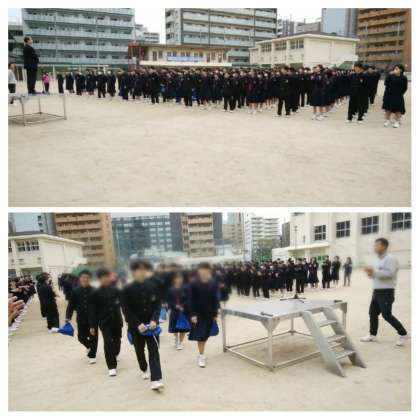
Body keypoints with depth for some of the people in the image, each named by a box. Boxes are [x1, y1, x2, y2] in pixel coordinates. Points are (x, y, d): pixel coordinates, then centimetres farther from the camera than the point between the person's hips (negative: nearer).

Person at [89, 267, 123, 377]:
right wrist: (92, 326, -5)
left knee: (117, 340, 17)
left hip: (116, 320, 3)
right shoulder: (95, 293, -6)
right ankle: (111, 366, -1)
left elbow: (122, 303, 4)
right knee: (108, 342, -10)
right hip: (104, 322, -3)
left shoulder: (115, 290, -1)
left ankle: (114, 355, 47)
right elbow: (92, 310, -4)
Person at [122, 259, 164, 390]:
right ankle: (144, 369, 43)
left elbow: (157, 305, -1)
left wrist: (154, 320, -16)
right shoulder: (128, 289, -9)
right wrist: (138, 324, -19)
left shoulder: (153, 286, -2)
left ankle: (155, 379, -10)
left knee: (154, 350, -7)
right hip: (136, 326, 0)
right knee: (139, 350, 17)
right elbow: (127, 310, -10)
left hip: (151, 324, 0)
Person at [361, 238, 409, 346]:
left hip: (386, 292, -9)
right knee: (373, 313, 10)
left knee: (387, 315, -6)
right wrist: (371, 273, 1)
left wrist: (374, 271, -26)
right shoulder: (378, 259, 15)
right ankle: (372, 335, 20)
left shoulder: (390, 258, -14)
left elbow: (389, 273, -25)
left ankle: (403, 334, 10)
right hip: (377, 291, 9)